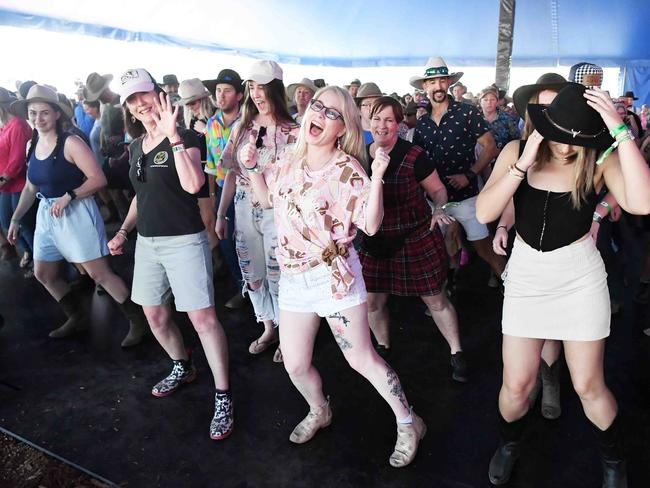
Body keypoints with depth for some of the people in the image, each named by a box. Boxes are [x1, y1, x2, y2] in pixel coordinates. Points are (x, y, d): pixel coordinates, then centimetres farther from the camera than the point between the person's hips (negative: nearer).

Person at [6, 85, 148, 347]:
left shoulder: (71, 143, -13)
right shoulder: (32, 145, 9)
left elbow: (98, 179, -17)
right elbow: (30, 187, 18)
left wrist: (68, 197, -24)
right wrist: (15, 219, 16)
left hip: (76, 212, -8)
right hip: (46, 214, 8)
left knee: (98, 273, -8)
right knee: (43, 274, 15)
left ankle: (137, 321, 4)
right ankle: (76, 317, 33)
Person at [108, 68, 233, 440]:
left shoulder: (184, 138, -8)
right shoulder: (136, 145, 13)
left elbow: (193, 185, -26)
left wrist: (173, 135, -25)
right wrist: (124, 231, 14)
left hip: (184, 241, -7)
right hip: (147, 242, 8)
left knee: (203, 317, -10)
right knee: (155, 315, 16)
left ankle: (223, 397, 1)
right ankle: (183, 368, 40)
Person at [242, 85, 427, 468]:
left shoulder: (347, 170, -13)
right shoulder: (289, 159, 4)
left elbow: (371, 226, -18)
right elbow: (269, 199, 20)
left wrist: (377, 178, -28)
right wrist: (252, 166, 8)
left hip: (335, 278, -5)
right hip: (293, 279, 6)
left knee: (362, 359, 3)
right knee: (295, 365, 13)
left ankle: (408, 424, 26)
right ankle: (319, 412, 44)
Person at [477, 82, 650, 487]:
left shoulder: (600, 160, -9)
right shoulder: (516, 151, -5)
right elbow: (484, 213, -16)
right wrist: (523, 164, -24)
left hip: (580, 275, -1)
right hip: (527, 273, 1)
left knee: (588, 386, 8)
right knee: (516, 385, 5)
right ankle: (510, 443, 39)